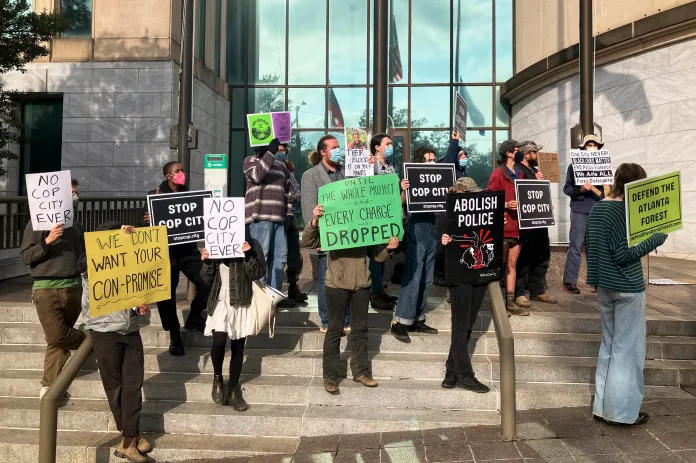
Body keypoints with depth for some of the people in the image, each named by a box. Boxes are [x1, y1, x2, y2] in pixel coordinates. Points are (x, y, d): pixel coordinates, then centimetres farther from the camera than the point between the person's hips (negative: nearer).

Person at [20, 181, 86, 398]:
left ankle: (50, 385, 15)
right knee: (56, 336, -14)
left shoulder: (77, 226, 13)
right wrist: (47, 241, -19)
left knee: (58, 338, 6)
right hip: (46, 288, -4)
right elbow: (25, 257, -6)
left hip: (74, 287, 4)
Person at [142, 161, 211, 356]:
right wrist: (146, 220, -23)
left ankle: (193, 320, 18)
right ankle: (175, 338, 18)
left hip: (188, 249, 3)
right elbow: (145, 221, -1)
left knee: (207, 284, -8)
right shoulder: (155, 195, 0)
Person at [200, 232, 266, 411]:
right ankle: (217, 377, 12)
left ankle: (233, 390, 20)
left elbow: (258, 273, -7)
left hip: (241, 302, 0)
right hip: (220, 301, 1)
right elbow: (208, 278, 7)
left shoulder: (252, 244, -1)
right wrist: (206, 262, -10)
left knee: (238, 346, 6)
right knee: (219, 341, -17)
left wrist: (248, 255, -19)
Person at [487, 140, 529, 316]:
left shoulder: (519, 174, 17)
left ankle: (510, 302, 16)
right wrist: (506, 205, -25)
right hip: (503, 225, -8)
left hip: (517, 225, 8)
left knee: (512, 264, 10)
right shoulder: (498, 174, -7)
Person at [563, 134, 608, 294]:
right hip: (580, 211, -4)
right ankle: (569, 282, -1)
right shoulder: (574, 166, 3)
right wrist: (580, 189, -20)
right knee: (576, 247, -5)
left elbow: (607, 189, 16)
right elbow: (566, 188, -3)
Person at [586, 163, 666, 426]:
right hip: (627, 288, -8)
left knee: (609, 345, 16)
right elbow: (623, 253, -20)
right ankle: (622, 411, 14)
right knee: (628, 348, 4)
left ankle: (603, 406, 23)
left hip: (603, 286, 8)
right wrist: (656, 238, -12)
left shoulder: (597, 208, 7)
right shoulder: (625, 210, -17)